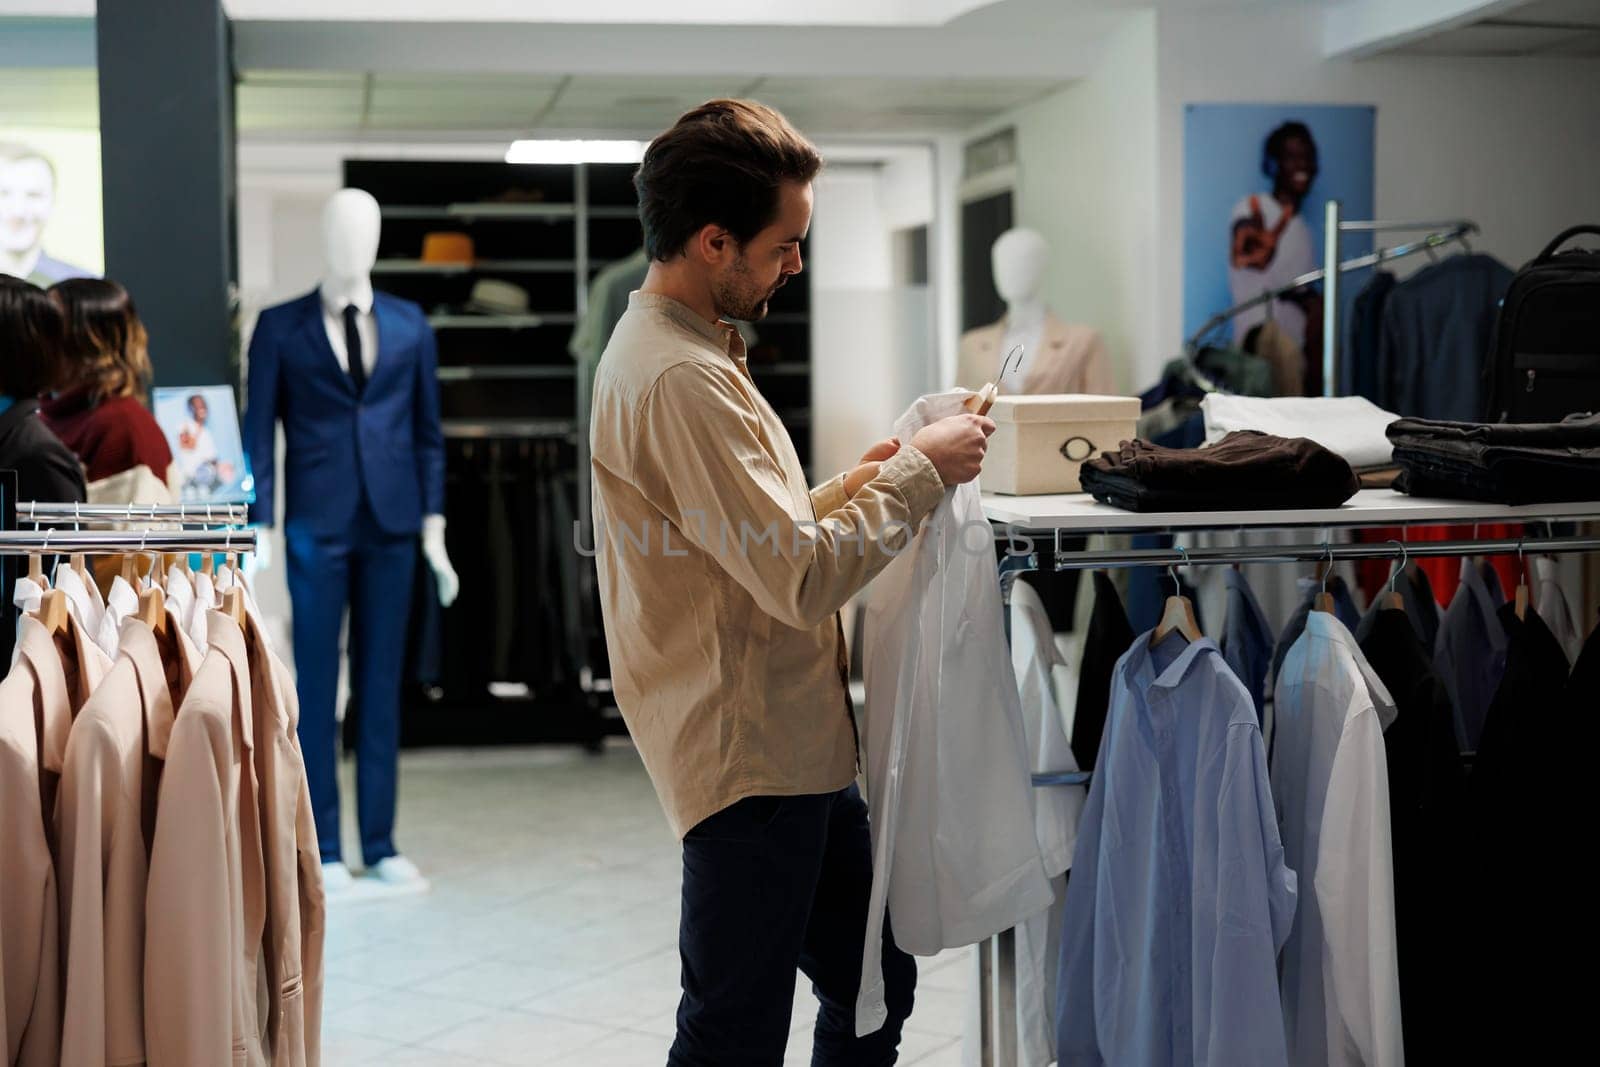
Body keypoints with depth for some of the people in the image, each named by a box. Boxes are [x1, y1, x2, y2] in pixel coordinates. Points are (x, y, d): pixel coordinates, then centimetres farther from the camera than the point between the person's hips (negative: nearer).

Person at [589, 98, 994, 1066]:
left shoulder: (667, 346, 14)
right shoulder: (679, 379, -21)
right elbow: (803, 579, -24)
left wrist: (857, 483, 9)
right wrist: (920, 472, -13)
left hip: (795, 750, 11)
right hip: (751, 758, -11)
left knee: (876, 984, 19)